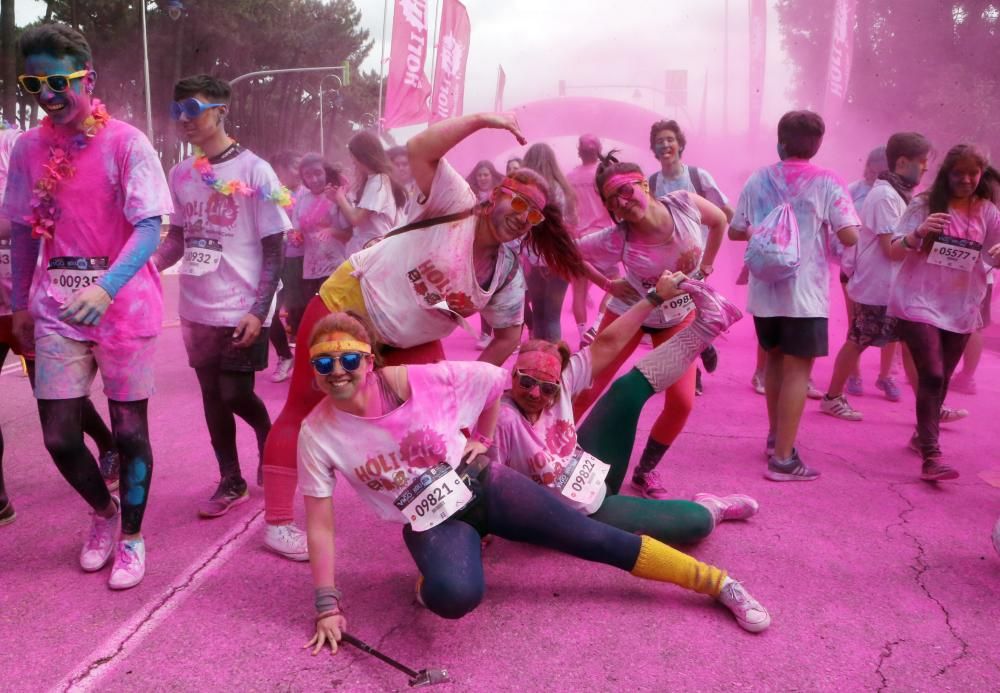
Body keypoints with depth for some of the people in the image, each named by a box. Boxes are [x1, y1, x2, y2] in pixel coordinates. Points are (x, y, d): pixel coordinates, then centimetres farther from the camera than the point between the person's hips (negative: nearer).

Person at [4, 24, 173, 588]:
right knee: (59, 436, 5)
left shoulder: (126, 142, -8)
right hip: (57, 307, 4)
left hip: (124, 303, -4)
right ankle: (104, 510, 34)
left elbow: (149, 229, -16)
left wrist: (105, 288, -30)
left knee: (129, 429, 5)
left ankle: (132, 538, 25)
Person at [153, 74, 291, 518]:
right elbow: (178, 238, 15)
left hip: (241, 310, -6)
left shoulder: (254, 171, -9)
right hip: (197, 308, 6)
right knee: (212, 397, 12)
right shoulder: (180, 175, 7)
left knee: (234, 394, -3)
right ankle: (231, 482, 27)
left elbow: (273, 248, -9)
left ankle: (269, 437, 31)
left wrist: (259, 310, -16)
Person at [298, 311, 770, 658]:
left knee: (595, 539, -5)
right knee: (455, 596, -35)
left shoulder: (418, 381, -18)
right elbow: (320, 523, -7)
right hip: (430, 521, 0)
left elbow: (493, 377, -3)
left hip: (480, 484, 0)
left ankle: (720, 584, 8)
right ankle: (433, 580, 2)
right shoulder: (318, 434, -14)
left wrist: (482, 438, 4)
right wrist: (327, 605, -7)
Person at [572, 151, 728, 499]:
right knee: (587, 390, 0)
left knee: (682, 403, -6)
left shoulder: (685, 204, -23)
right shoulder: (616, 240, -29)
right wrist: (608, 285, -16)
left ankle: (645, 472, 15)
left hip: (679, 317, 2)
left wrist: (705, 266, -2)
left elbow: (719, 221, -1)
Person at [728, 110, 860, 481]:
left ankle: (775, 437, 35)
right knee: (797, 371, 0)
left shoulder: (758, 180, 4)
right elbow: (850, 236, -13)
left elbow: (735, 231, 9)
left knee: (775, 361, 21)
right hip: (804, 292, -4)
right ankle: (783, 458, 0)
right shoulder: (827, 182, -6)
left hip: (764, 290, 5)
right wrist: (823, 228, 8)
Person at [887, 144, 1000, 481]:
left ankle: (922, 436, 35)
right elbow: (894, 252, -7)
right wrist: (918, 233, -27)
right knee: (931, 376, -13)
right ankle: (931, 457, -13)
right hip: (919, 304, -4)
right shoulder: (925, 204, -5)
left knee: (942, 378, 15)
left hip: (960, 310, 4)